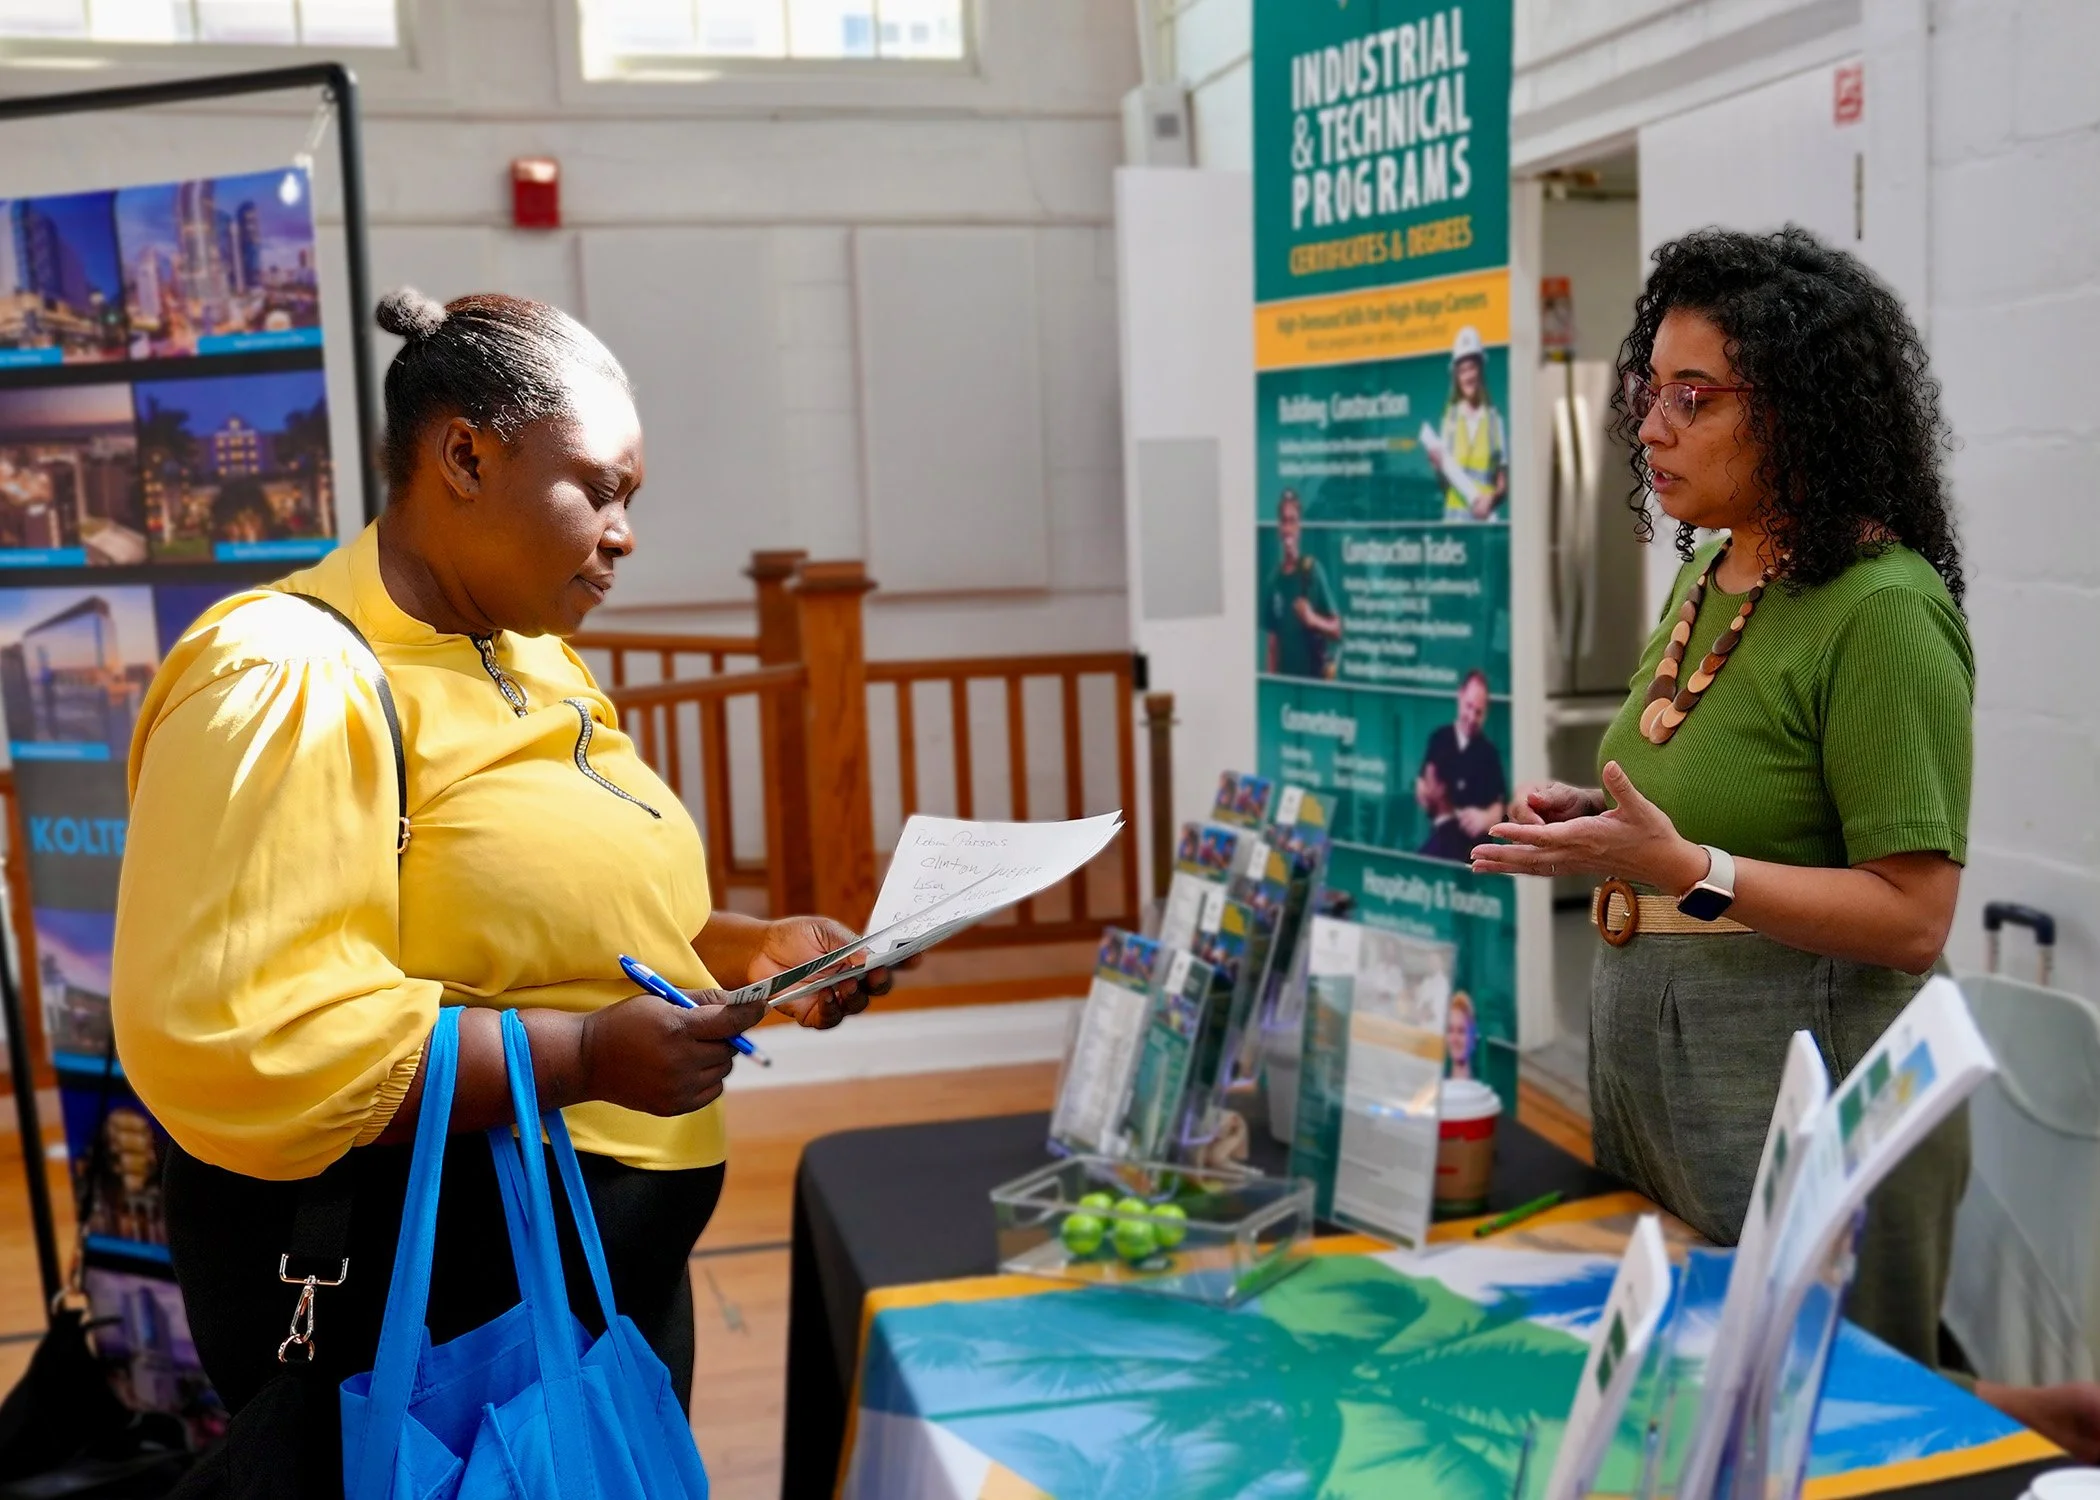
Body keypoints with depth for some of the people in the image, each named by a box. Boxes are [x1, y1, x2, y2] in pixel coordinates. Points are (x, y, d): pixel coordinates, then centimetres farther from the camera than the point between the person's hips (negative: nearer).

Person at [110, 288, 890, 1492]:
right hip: (419, 1319, -9)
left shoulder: (532, 660, 11)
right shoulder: (289, 679, -19)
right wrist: (585, 1056, -28)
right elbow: (228, 1040, -28)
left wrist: (743, 948, 4)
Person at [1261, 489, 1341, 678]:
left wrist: (1313, 620, -23)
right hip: (1284, 676, 4)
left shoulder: (1313, 571, -6)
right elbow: (1271, 641, 8)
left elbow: (1337, 629, -4)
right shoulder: (1274, 580, 5)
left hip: (1315, 674, -3)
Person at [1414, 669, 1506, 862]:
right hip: (1441, 833, 1)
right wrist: (1427, 794, -13)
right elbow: (1420, 796, 9)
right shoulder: (1439, 738, 8)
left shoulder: (1489, 752, 5)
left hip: (1474, 837, -1)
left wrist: (1484, 818, -17)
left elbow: (1498, 810, 4)